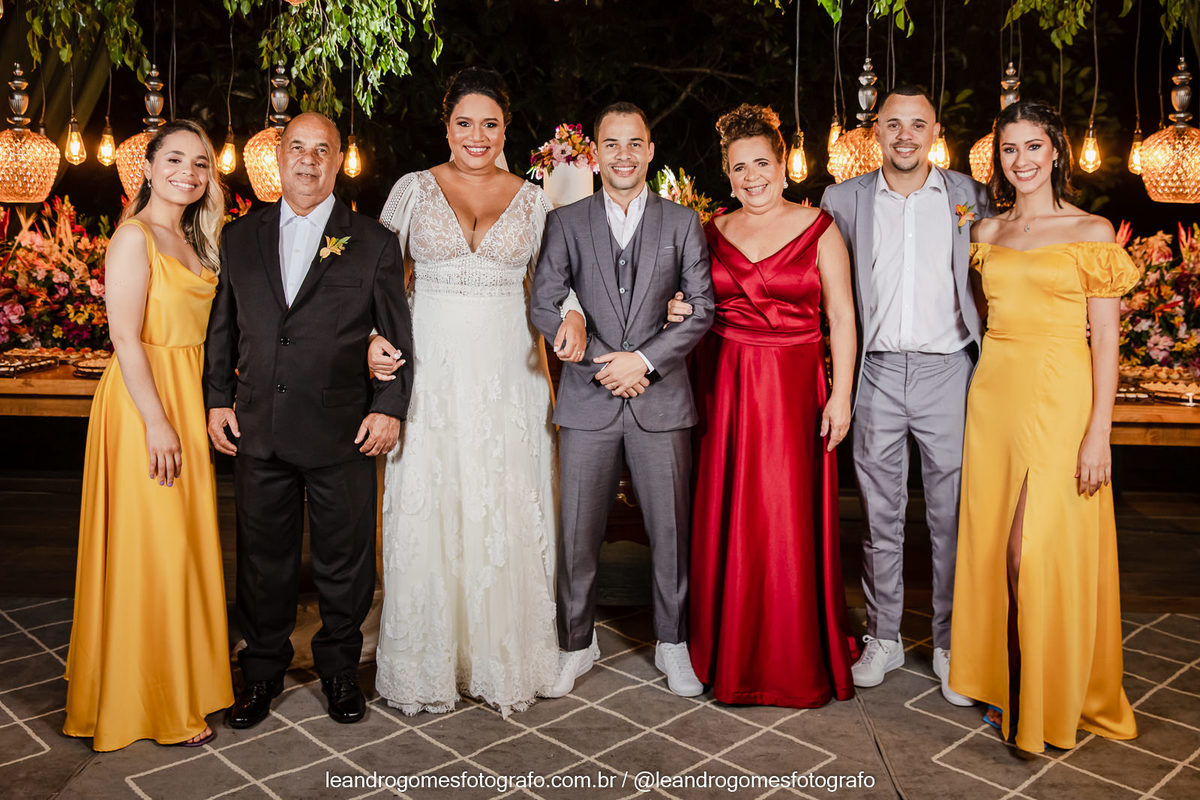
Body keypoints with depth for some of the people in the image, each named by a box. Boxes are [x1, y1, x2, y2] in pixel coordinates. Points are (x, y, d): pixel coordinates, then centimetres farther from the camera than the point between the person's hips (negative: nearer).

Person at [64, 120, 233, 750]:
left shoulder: (192, 241, 15)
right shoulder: (134, 237, -11)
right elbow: (125, 337, -17)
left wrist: (202, 409, 10)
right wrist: (156, 421, -21)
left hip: (187, 400, 8)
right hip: (145, 401, -8)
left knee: (184, 541, 15)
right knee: (151, 545, -1)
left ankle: (182, 678, 30)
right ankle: (154, 703, 12)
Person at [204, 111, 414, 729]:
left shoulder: (373, 243, 2)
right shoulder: (239, 238, 10)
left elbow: (397, 336, 1)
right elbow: (221, 329, 13)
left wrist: (390, 407, -6)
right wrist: (218, 400, 5)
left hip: (342, 434, -2)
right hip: (258, 432, 2)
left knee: (344, 560, 9)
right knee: (264, 558, 13)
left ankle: (339, 667, 30)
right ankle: (263, 671, 31)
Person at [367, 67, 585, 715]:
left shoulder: (532, 200, 8)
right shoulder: (413, 190, 6)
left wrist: (570, 317, -10)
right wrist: (375, 338, -10)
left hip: (509, 375, 1)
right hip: (432, 370, 0)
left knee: (508, 512, 4)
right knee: (427, 510, 2)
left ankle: (506, 663, 20)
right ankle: (426, 667, 18)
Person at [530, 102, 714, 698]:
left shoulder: (683, 223, 8)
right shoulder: (565, 223, 7)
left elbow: (703, 309, 2)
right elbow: (543, 306, 1)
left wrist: (644, 359, -10)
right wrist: (603, 363, -8)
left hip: (661, 397, 0)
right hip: (587, 401, 0)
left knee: (671, 529, 6)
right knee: (577, 532, 4)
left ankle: (672, 644, 24)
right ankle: (576, 645, 22)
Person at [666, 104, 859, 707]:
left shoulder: (818, 228, 1)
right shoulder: (713, 232, 10)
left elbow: (841, 317, -2)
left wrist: (841, 394, -10)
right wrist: (679, 312, -3)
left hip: (794, 388, -3)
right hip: (723, 389, 3)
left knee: (791, 518, -1)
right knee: (726, 518, 5)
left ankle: (796, 660, 15)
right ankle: (728, 651, 21)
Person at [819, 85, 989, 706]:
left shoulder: (970, 196, 6)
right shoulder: (844, 199, 6)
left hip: (947, 370, 0)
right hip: (878, 374, 1)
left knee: (953, 516, 5)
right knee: (880, 514, 9)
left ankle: (952, 646, 19)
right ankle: (883, 637, 23)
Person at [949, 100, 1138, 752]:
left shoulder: (1091, 232, -1)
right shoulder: (986, 233, 12)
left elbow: (1105, 338, -5)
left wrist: (1098, 431, -12)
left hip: (1060, 401, -4)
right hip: (993, 397, 4)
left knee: (1048, 550, -4)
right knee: (996, 544, 7)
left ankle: (1056, 702, 14)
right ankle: (1007, 687, 23)